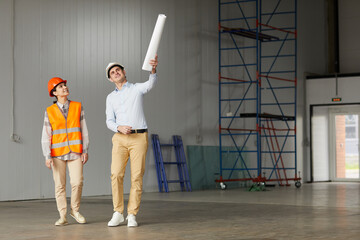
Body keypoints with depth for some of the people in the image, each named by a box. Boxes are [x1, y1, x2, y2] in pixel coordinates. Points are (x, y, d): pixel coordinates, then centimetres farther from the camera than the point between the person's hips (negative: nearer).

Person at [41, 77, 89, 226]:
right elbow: (46, 135, 1)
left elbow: (83, 130, 7)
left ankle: (75, 210, 14)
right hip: (57, 153, 0)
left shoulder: (77, 107, 6)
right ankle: (63, 216, 7)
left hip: (75, 152, 1)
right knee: (59, 185, -1)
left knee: (77, 182, -9)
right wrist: (47, 156, -7)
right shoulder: (50, 111, 2)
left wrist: (85, 151, 1)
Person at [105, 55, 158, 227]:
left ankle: (132, 215, 2)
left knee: (137, 176, -4)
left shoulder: (137, 88, 7)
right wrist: (119, 128, -14)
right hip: (120, 138, 2)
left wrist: (153, 69, -38)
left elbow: (151, 83, -16)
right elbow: (109, 121, 9)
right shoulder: (111, 97, 17)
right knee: (116, 175, -9)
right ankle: (118, 213, 0)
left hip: (139, 137, -2)